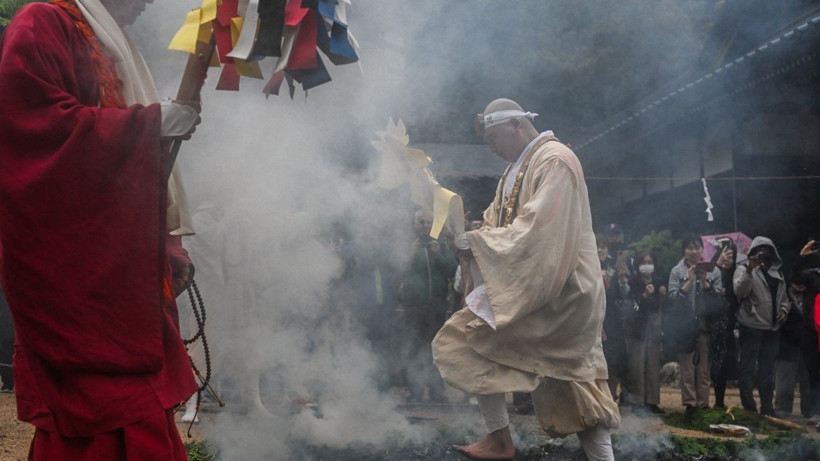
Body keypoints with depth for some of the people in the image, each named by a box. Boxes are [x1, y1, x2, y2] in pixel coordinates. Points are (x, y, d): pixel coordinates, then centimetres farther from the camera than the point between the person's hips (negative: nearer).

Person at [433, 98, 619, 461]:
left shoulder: (554, 161, -13)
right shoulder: (516, 170, 18)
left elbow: (538, 228, -23)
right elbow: (497, 224, 18)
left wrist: (478, 242, -19)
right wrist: (469, 236, -3)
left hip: (555, 291, -10)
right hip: (529, 288, 10)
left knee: (464, 341, -9)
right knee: (574, 384, 10)